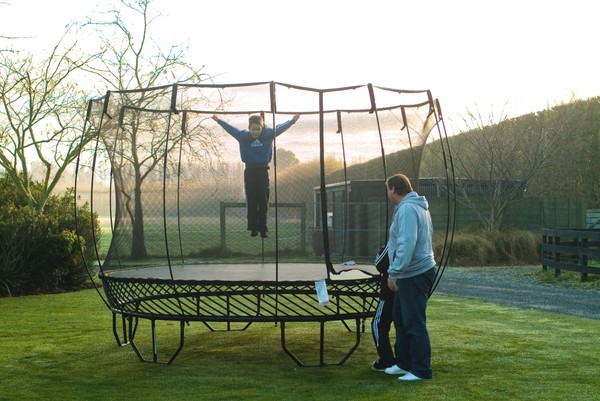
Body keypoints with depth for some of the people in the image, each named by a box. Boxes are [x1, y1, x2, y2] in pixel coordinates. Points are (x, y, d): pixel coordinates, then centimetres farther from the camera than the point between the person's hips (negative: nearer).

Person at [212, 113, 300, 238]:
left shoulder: (268, 134, -4)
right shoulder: (243, 136, -3)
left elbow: (280, 128, 1)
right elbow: (230, 129, 3)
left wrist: (292, 121, -2)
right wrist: (219, 120, 4)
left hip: (263, 171, 0)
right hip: (249, 171, 0)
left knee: (263, 201, 2)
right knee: (251, 201, 0)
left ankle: (263, 229, 5)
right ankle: (253, 228, 3)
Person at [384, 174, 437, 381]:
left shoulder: (407, 209, -18)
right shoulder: (417, 207, 14)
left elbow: (407, 244, -27)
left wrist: (394, 271, -24)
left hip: (415, 275, -11)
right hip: (410, 275, 11)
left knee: (414, 324, -4)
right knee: (401, 319, 19)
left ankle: (421, 370, 2)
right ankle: (404, 363, 27)